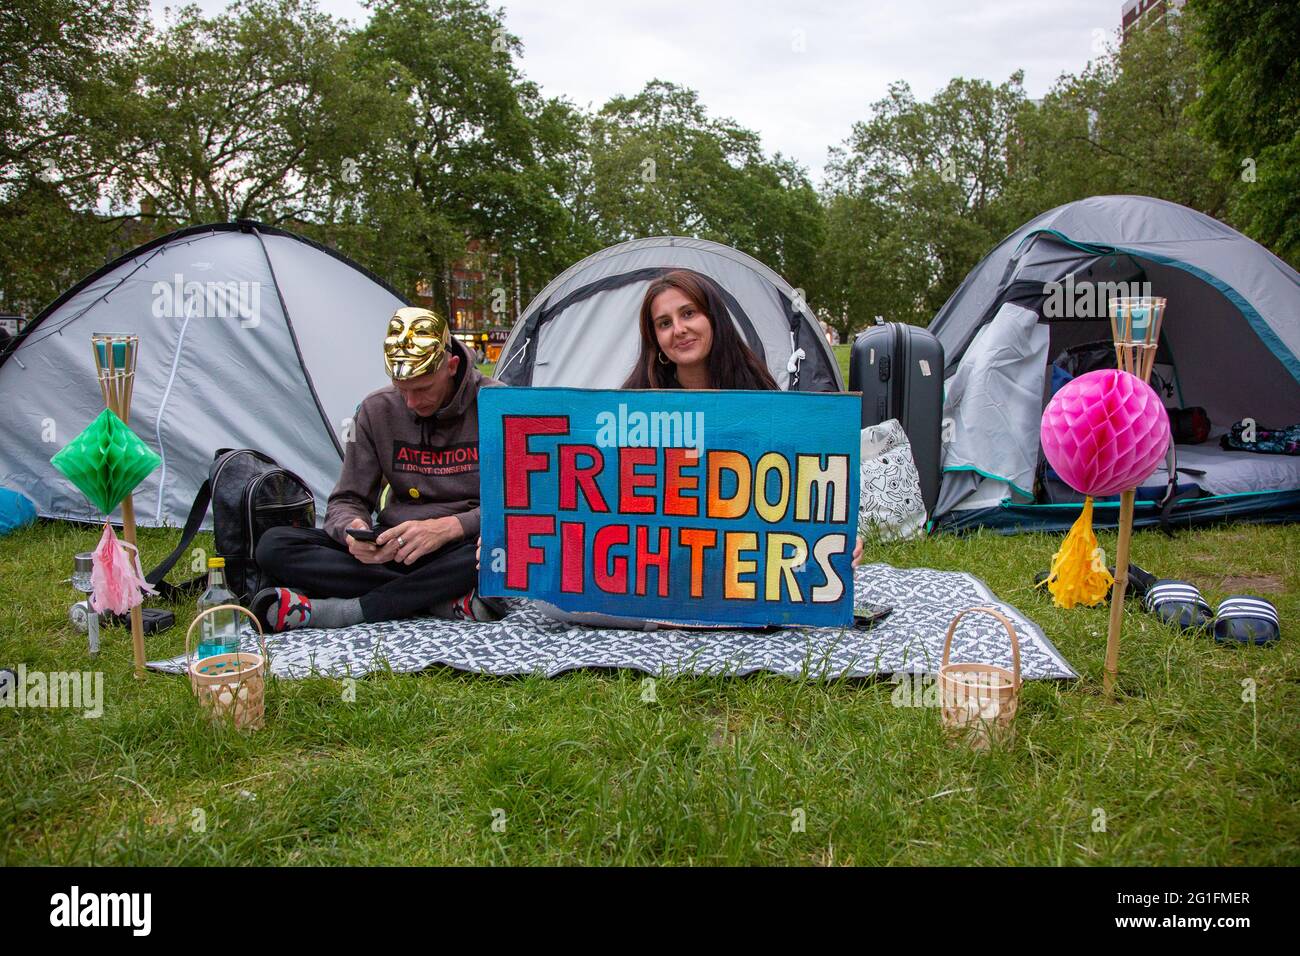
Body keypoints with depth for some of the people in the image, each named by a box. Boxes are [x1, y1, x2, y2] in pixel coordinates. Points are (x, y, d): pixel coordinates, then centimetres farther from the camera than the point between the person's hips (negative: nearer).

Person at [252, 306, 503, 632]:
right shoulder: (376, 410, 2)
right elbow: (346, 501, 5)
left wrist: (447, 528, -27)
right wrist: (353, 529, -21)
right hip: (394, 549, 4)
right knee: (273, 546, -17)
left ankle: (347, 610, -30)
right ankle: (449, 600, -28)